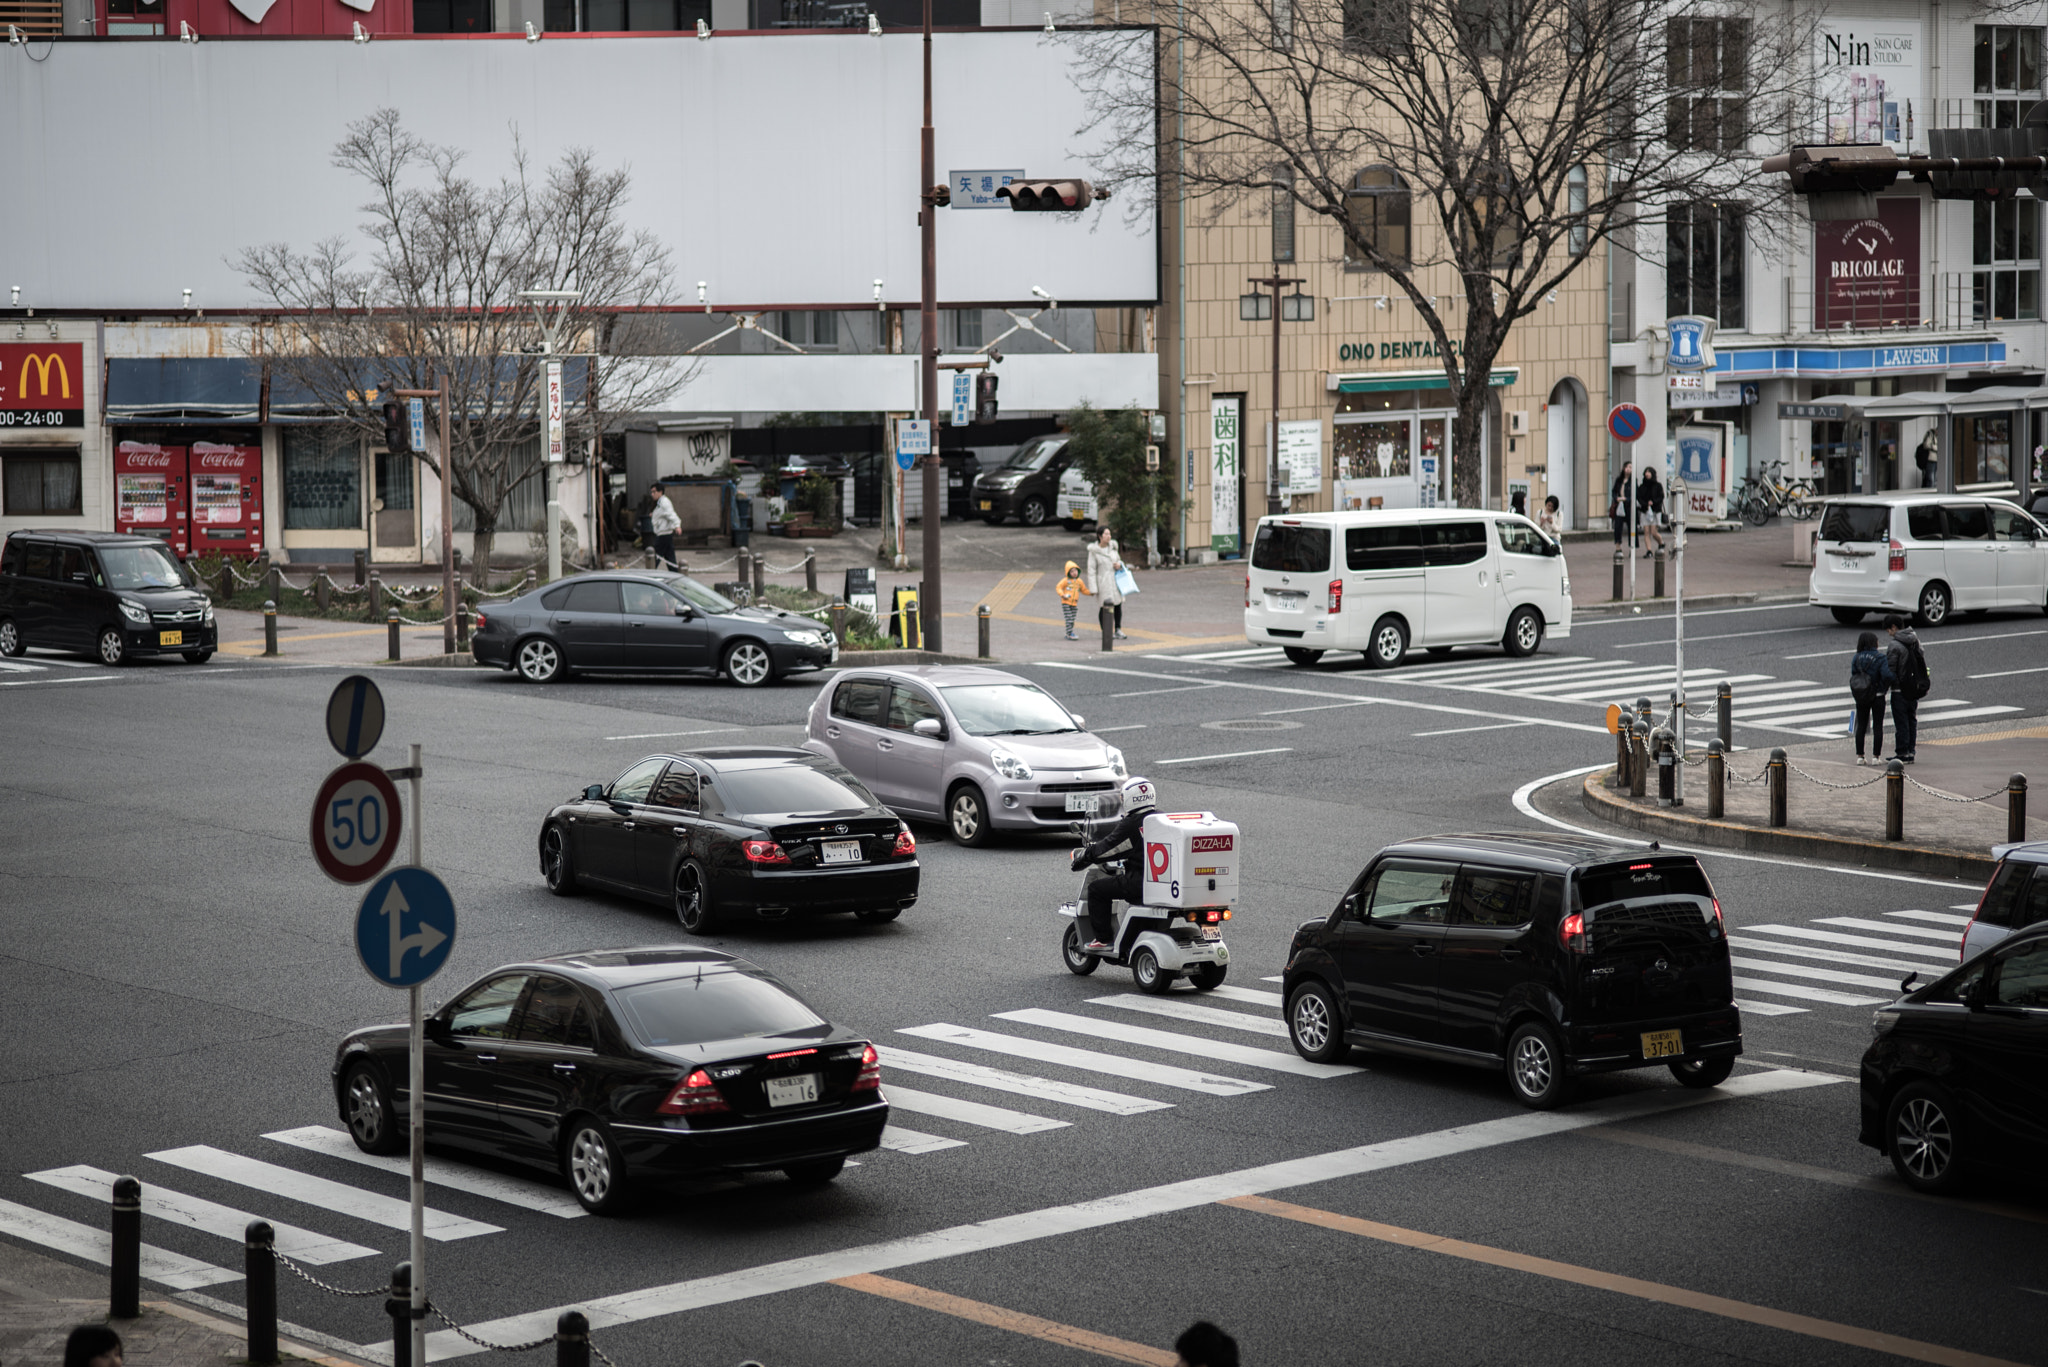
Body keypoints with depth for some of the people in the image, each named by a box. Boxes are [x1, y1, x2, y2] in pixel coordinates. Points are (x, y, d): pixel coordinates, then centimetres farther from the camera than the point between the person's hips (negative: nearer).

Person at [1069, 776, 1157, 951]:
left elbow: (1108, 848, -9)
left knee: (1096, 889, 4)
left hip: (1139, 881, -8)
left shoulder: (1131, 824, -15)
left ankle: (1102, 940, 4)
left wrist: (1084, 855, 8)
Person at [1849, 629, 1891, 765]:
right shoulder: (1880, 657, -12)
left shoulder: (1857, 657, -1)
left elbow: (1853, 675, -2)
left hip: (1861, 697, 3)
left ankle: (1859, 756, 9)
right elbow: (1887, 675, -20)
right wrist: (1884, 688, -2)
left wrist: (1856, 694, 6)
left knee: (1861, 725, 10)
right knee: (1877, 726, 4)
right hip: (1877, 696, -3)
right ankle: (1876, 756, 2)